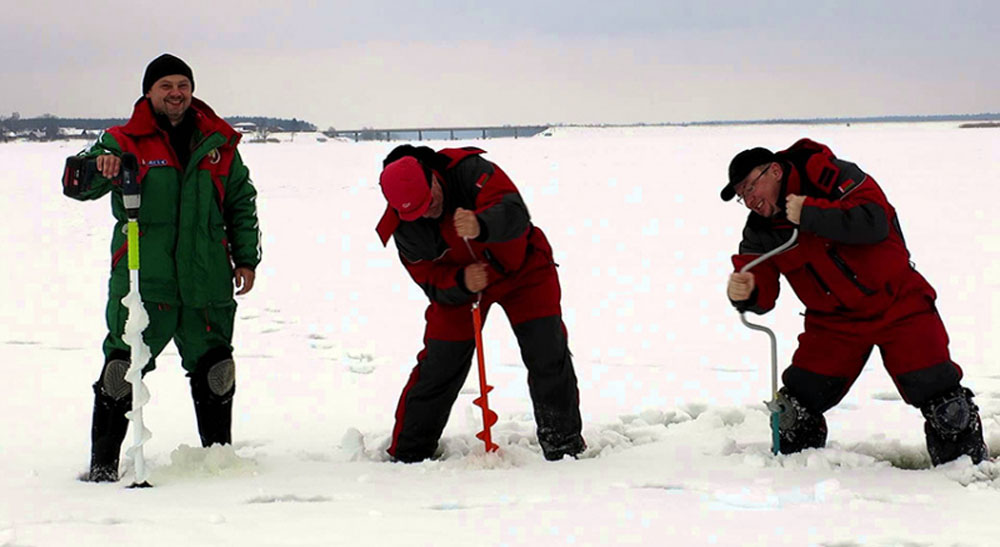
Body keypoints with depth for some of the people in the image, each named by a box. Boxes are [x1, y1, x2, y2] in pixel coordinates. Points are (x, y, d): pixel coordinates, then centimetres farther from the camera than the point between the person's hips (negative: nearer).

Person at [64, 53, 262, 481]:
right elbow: (78, 185, -7)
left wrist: (246, 259, 14)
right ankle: (103, 461, 1)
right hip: (142, 281, -3)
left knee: (214, 371, 10)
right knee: (123, 369, -8)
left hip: (207, 283, 3)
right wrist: (99, 168, -29)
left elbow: (242, 204, 19)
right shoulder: (125, 142, 3)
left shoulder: (218, 143, 11)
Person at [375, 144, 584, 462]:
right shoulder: (403, 228, -21)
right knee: (439, 365, -4)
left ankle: (564, 443, 9)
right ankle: (407, 453, 10)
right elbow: (431, 282, -16)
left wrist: (481, 227, -65)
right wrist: (460, 282, -39)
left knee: (548, 352, -8)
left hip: (520, 267, -1)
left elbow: (516, 213, -44)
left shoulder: (469, 170, -31)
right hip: (455, 282, 1)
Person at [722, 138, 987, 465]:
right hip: (833, 321, 4)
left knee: (937, 392, -8)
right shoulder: (760, 230, -2)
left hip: (897, 304, -4)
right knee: (799, 398, -5)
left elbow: (874, 221, -33)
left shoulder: (832, 176, -18)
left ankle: (969, 462, 13)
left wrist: (809, 214, -30)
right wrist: (745, 293, -33)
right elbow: (763, 295, -8)